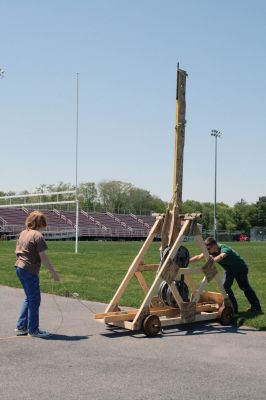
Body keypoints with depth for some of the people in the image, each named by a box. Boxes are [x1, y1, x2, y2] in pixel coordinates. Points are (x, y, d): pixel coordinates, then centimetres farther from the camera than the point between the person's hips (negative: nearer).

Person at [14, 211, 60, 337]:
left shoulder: (23, 233, 10)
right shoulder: (37, 235, -14)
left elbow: (17, 251, 17)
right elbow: (43, 257, -17)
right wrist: (53, 272, -11)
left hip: (19, 268, 9)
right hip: (30, 271, -9)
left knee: (29, 298, 20)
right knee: (34, 300, 4)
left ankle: (21, 327, 22)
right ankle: (33, 330, 13)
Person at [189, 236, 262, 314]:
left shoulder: (224, 249, -39)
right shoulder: (211, 251, -19)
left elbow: (221, 256, -62)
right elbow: (199, 257, -17)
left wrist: (213, 260, -83)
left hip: (240, 268, -6)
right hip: (229, 270, 6)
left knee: (245, 287, 8)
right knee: (225, 286, -11)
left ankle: (256, 307, 27)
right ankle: (233, 308, -1)